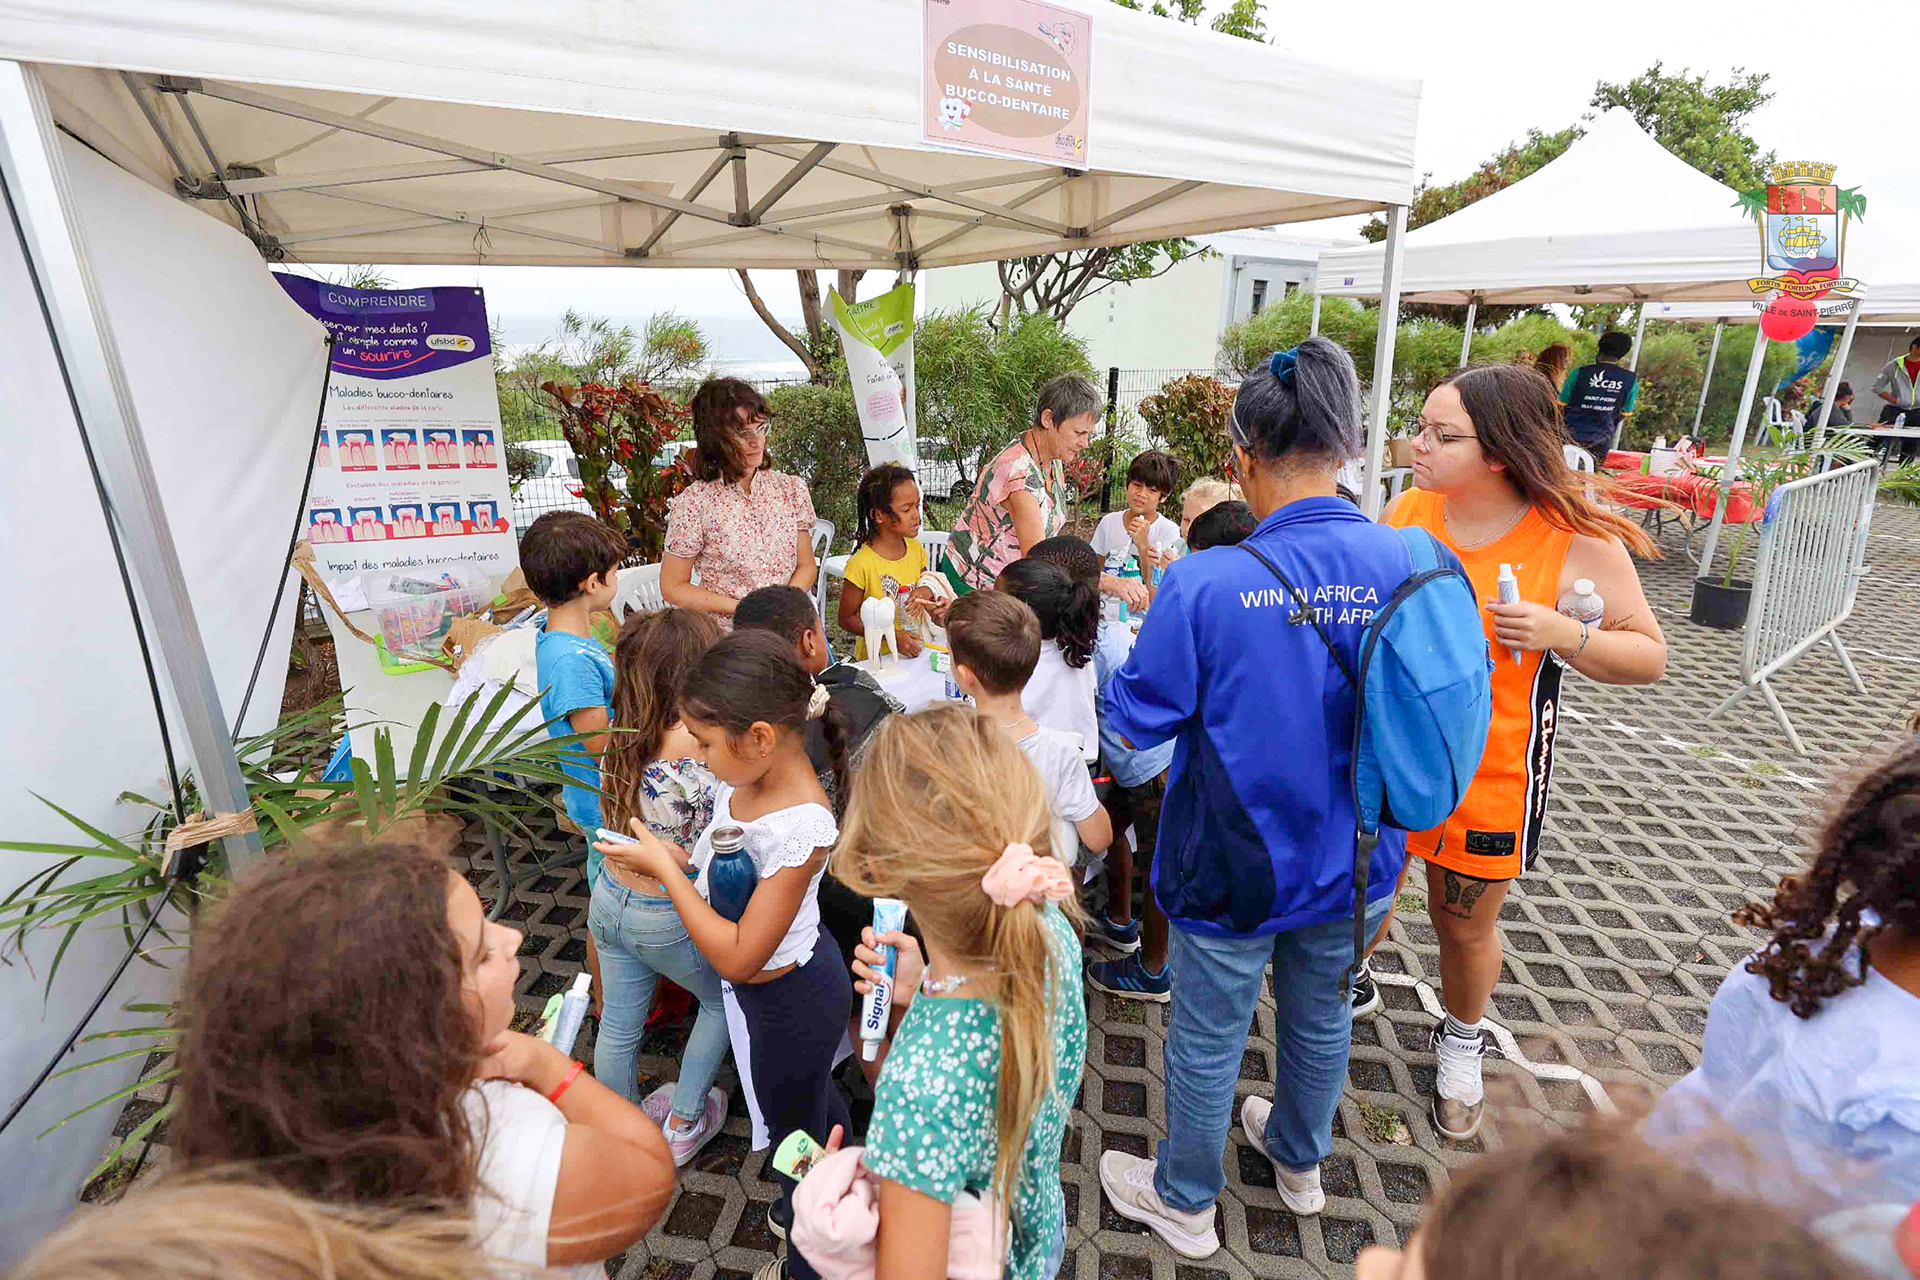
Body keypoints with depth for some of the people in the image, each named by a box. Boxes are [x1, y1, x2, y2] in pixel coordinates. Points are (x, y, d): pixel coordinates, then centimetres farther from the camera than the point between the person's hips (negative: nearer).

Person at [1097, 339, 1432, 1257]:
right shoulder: (1413, 568, -13)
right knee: (1322, 1018, 28)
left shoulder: (1207, 585, -27)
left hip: (1234, 869, -4)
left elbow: (1136, 717, -15)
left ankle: (1185, 1205, 43)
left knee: (1207, 1041, 18)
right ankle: (1301, 1161, 56)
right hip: (1353, 864, 5)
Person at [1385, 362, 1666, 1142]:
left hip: (1488, 775, -2)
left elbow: (1649, 658, -6)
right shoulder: (1407, 509, -5)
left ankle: (1461, 1044, 46)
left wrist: (1564, 635, -24)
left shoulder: (1578, 542, -14)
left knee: (1466, 928, 16)